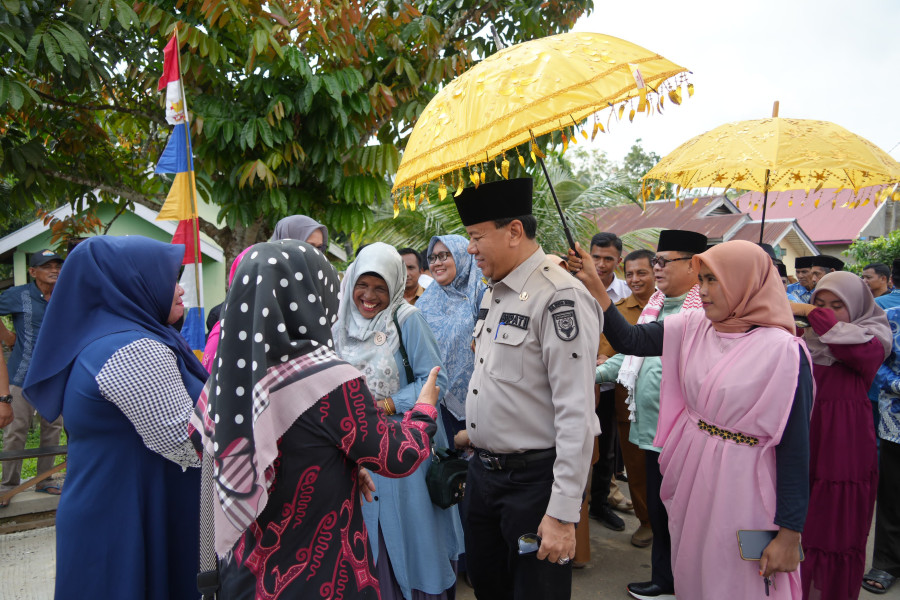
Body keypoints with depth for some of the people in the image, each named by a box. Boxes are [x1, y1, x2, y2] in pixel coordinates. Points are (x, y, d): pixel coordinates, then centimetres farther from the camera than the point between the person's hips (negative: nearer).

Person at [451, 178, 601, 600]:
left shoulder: (560, 298, -21)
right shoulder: (493, 292, 8)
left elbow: (577, 415, -23)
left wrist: (563, 514, -22)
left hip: (534, 479, -8)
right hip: (483, 470, 8)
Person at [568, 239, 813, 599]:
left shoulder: (783, 350, -16)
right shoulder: (692, 328, -1)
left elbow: (795, 446, -15)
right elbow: (628, 340, -3)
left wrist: (790, 534, -13)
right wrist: (593, 286, -13)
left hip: (740, 487, -5)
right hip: (689, 475, 5)